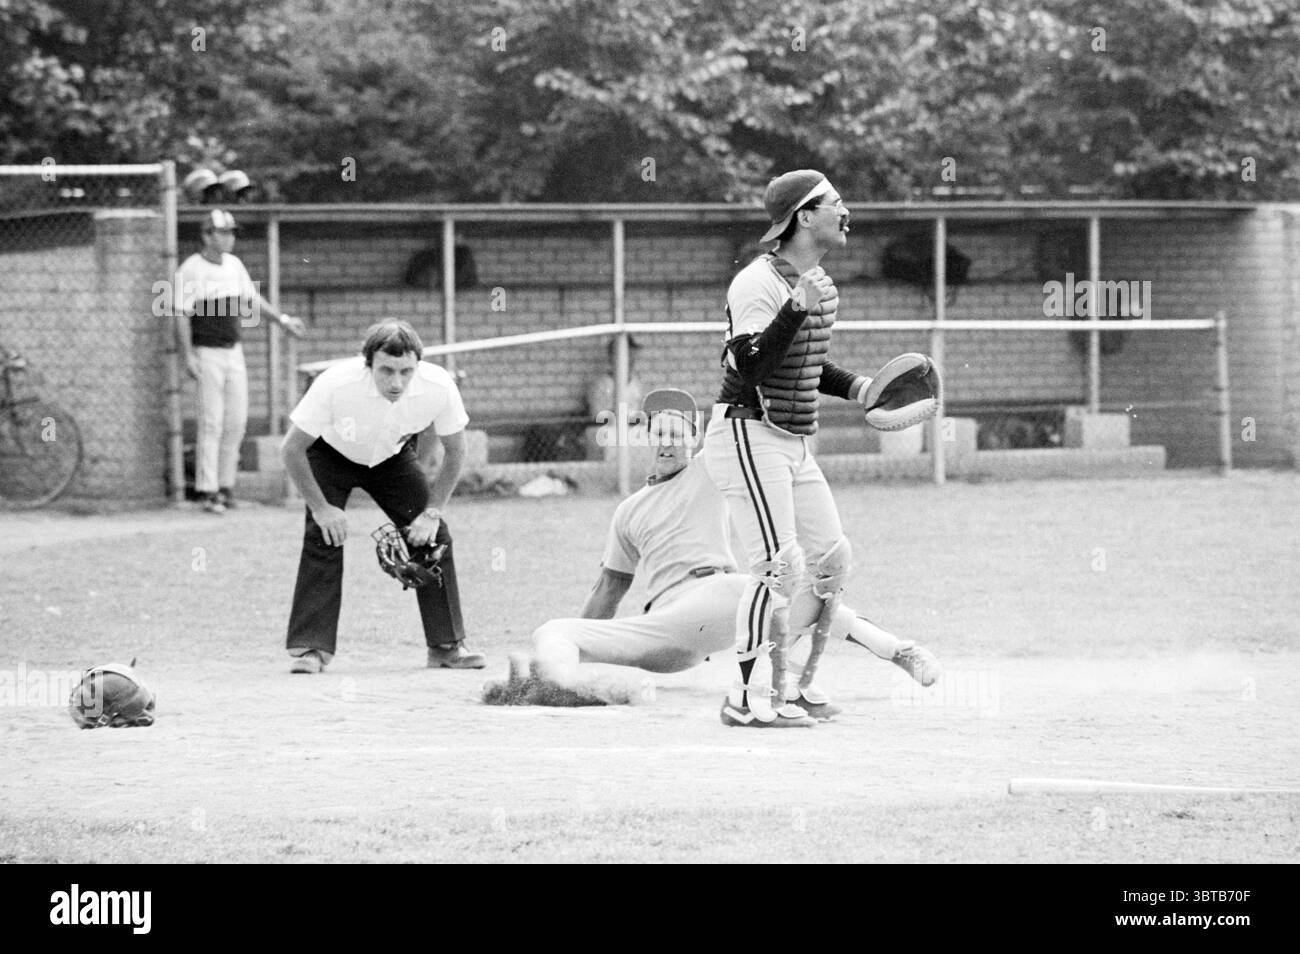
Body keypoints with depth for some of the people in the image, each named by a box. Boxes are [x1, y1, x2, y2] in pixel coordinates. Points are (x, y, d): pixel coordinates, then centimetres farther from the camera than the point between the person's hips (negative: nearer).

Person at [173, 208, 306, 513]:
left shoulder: (234, 264, 9)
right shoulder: (190, 270, -12)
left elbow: (252, 299, 22)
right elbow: (181, 316, -13)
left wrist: (283, 319, 20)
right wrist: (188, 356, -18)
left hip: (234, 351, 7)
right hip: (207, 354, -7)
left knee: (236, 421, 7)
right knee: (211, 423, -8)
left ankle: (225, 485, 16)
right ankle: (208, 491, -5)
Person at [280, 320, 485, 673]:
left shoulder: (438, 387, -32)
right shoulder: (335, 385, -39)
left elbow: (454, 451, -12)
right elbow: (292, 449, -25)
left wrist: (431, 512, -16)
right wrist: (320, 508, -22)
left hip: (393, 456, 2)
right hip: (331, 454, -2)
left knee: (434, 537, -8)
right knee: (323, 538, -19)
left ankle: (447, 645, 4)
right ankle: (310, 649, -14)